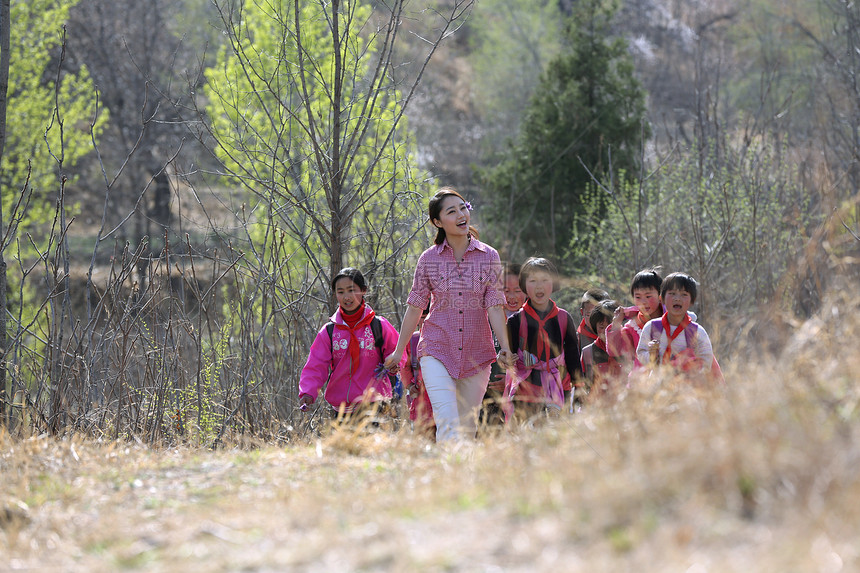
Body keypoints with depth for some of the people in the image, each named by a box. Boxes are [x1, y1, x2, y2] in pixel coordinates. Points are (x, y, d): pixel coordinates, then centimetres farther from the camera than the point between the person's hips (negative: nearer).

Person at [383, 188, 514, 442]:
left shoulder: (489, 256, 2)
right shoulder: (429, 259, 2)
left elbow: (495, 306, -3)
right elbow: (415, 307, 9)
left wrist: (505, 347, -16)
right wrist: (399, 351, 12)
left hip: (476, 353, 1)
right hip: (437, 350, -1)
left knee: (467, 426, 6)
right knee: (447, 422, -18)